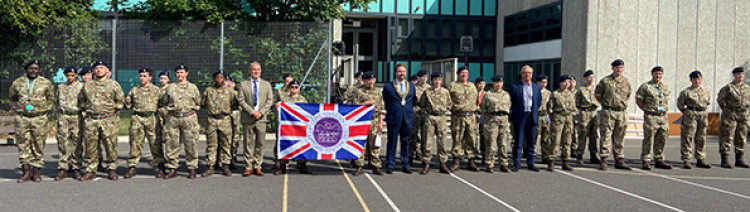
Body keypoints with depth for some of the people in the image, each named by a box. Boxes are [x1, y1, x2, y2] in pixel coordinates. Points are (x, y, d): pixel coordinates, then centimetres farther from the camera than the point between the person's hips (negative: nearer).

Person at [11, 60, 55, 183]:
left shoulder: (46, 83, 6)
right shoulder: (17, 83, 9)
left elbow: (51, 99, 14)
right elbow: (12, 98, 23)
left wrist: (45, 110, 5)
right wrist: (17, 109, 13)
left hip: (39, 118, -1)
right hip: (22, 118, 1)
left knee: (39, 146, 0)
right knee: (23, 145, 0)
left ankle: (36, 171, 9)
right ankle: (26, 171, 6)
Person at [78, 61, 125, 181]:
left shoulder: (113, 84, 6)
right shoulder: (87, 86, 15)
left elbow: (121, 101, 6)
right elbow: (81, 101, 25)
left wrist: (113, 110, 2)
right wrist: (87, 110, 14)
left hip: (108, 120, -3)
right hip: (91, 120, 3)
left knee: (110, 145, -3)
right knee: (90, 146, 3)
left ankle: (111, 169, 8)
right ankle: (91, 170, 11)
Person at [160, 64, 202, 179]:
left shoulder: (193, 87, 10)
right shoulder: (170, 87, 12)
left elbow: (198, 103, 15)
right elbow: (163, 102, 18)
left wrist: (190, 110, 9)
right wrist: (171, 108, 11)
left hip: (189, 118, -1)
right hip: (173, 119, 1)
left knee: (191, 145, -1)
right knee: (171, 144, 1)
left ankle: (192, 168, 7)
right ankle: (172, 168, 10)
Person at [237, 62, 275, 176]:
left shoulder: (267, 84, 12)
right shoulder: (243, 84, 7)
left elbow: (270, 101, 6)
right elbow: (241, 100, -1)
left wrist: (261, 112, -8)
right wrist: (252, 112, -12)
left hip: (261, 118, 1)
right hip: (248, 118, -1)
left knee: (260, 143, 2)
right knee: (248, 143, 1)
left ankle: (258, 166, 9)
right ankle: (249, 167, 7)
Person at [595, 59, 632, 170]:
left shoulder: (626, 82, 10)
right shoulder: (605, 81, -1)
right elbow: (597, 94, 7)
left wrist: (622, 103, 15)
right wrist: (606, 104, 7)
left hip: (622, 113, 4)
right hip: (608, 112, -4)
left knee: (619, 138, 8)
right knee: (606, 137, -6)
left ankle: (619, 161, 15)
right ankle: (603, 161, -4)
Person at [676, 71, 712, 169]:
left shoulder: (705, 92, 12)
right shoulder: (686, 92, -4)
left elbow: (708, 103, 24)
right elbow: (680, 104, 2)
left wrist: (703, 112, 14)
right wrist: (686, 112, 3)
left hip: (703, 116, 5)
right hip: (690, 116, -5)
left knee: (701, 139, 9)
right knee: (688, 139, -6)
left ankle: (701, 160, 17)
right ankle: (686, 161, -3)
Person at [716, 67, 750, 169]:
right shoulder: (728, 87, -7)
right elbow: (719, 100, -2)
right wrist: (726, 111, -1)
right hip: (731, 116, -6)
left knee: (741, 138, 9)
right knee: (727, 138, -6)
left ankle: (739, 160, 17)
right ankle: (725, 160, -2)